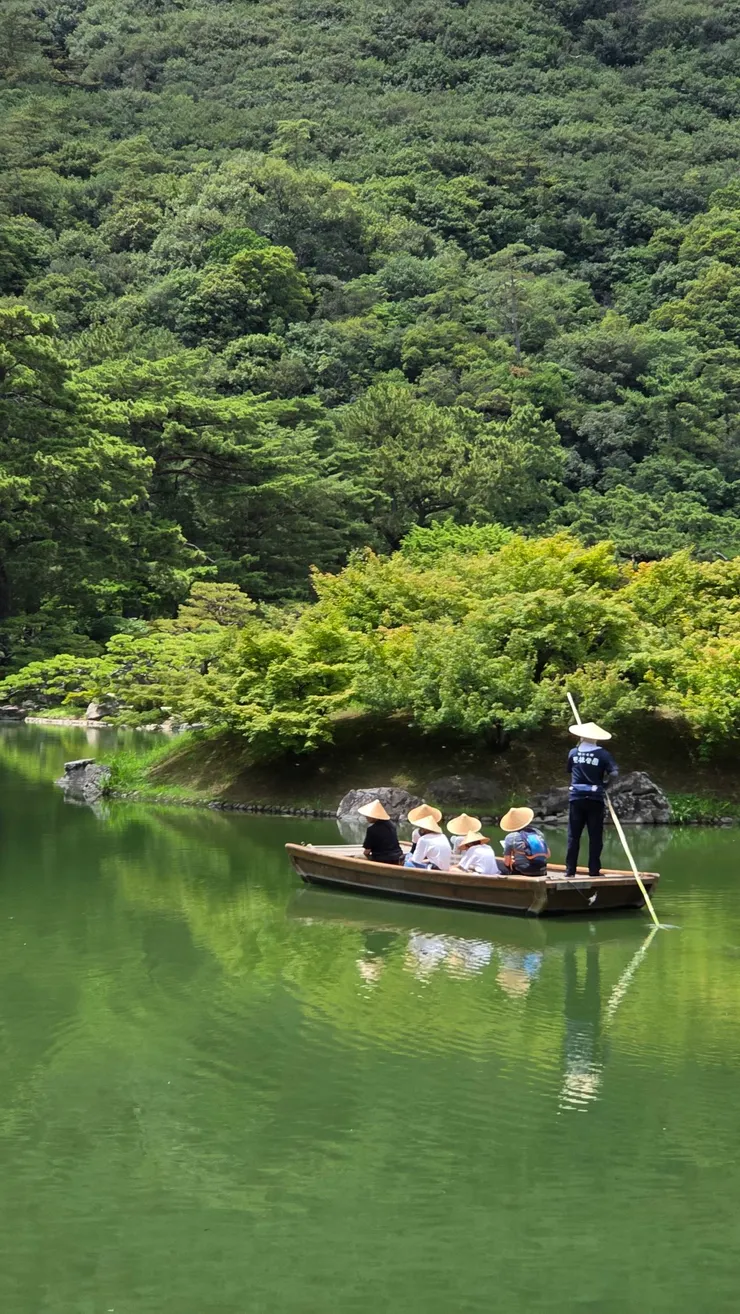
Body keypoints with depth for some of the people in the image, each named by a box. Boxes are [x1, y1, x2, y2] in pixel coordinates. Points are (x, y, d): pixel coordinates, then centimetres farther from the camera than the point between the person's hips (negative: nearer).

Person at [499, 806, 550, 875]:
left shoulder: (511, 837, -4)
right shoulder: (538, 832, 10)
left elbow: (507, 863, -4)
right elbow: (548, 854, 16)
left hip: (523, 872, -5)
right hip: (541, 871, 5)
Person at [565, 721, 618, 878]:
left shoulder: (573, 753, 4)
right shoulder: (602, 754, -4)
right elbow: (614, 773, -11)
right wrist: (604, 779, 8)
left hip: (576, 798, 2)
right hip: (595, 799, -2)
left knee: (573, 836, 7)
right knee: (595, 836, 4)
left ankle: (570, 870, 5)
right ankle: (594, 870, 2)